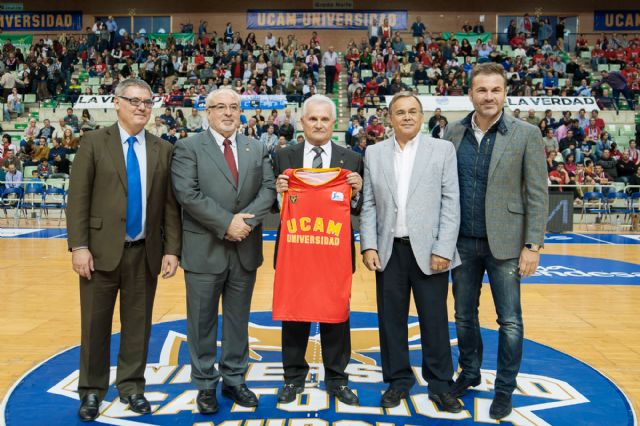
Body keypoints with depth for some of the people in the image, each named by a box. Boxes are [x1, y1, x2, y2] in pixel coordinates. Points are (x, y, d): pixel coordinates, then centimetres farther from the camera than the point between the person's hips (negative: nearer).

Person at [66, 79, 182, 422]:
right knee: (95, 324, 8)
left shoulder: (163, 150, 7)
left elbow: (170, 204, 5)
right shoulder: (94, 142, 1)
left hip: (145, 253, 2)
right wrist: (79, 246, -11)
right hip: (102, 250, -2)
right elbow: (78, 197, -4)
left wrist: (171, 249, 0)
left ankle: (131, 386, 28)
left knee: (138, 324, 11)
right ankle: (91, 390, 26)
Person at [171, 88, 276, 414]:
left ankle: (234, 380, 28)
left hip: (245, 249, 4)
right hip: (205, 249, -3)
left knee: (238, 319, 13)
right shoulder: (188, 148, -2)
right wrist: (226, 222, -18)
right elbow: (187, 193, -14)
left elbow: (268, 189, 1)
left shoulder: (257, 149, 10)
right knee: (203, 322, 7)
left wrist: (246, 218, -16)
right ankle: (206, 385, 22)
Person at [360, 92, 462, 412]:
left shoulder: (443, 149, 1)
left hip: (428, 250, -2)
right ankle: (398, 380, 26)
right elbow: (368, 205, 6)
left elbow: (451, 203, -3)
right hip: (389, 251, 2)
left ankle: (439, 383, 22)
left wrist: (443, 249, -10)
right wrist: (368, 246, -4)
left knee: (434, 320, 6)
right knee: (391, 319, 9)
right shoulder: (373, 153, 7)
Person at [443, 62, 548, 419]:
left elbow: (538, 194, -7)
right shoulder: (454, 132, 3)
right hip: (463, 242, 3)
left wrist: (533, 246, -11)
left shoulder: (526, 134, -6)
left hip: (504, 243, -3)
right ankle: (470, 372, 36)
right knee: (464, 315, 15)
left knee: (510, 321, 6)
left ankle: (505, 388, 24)